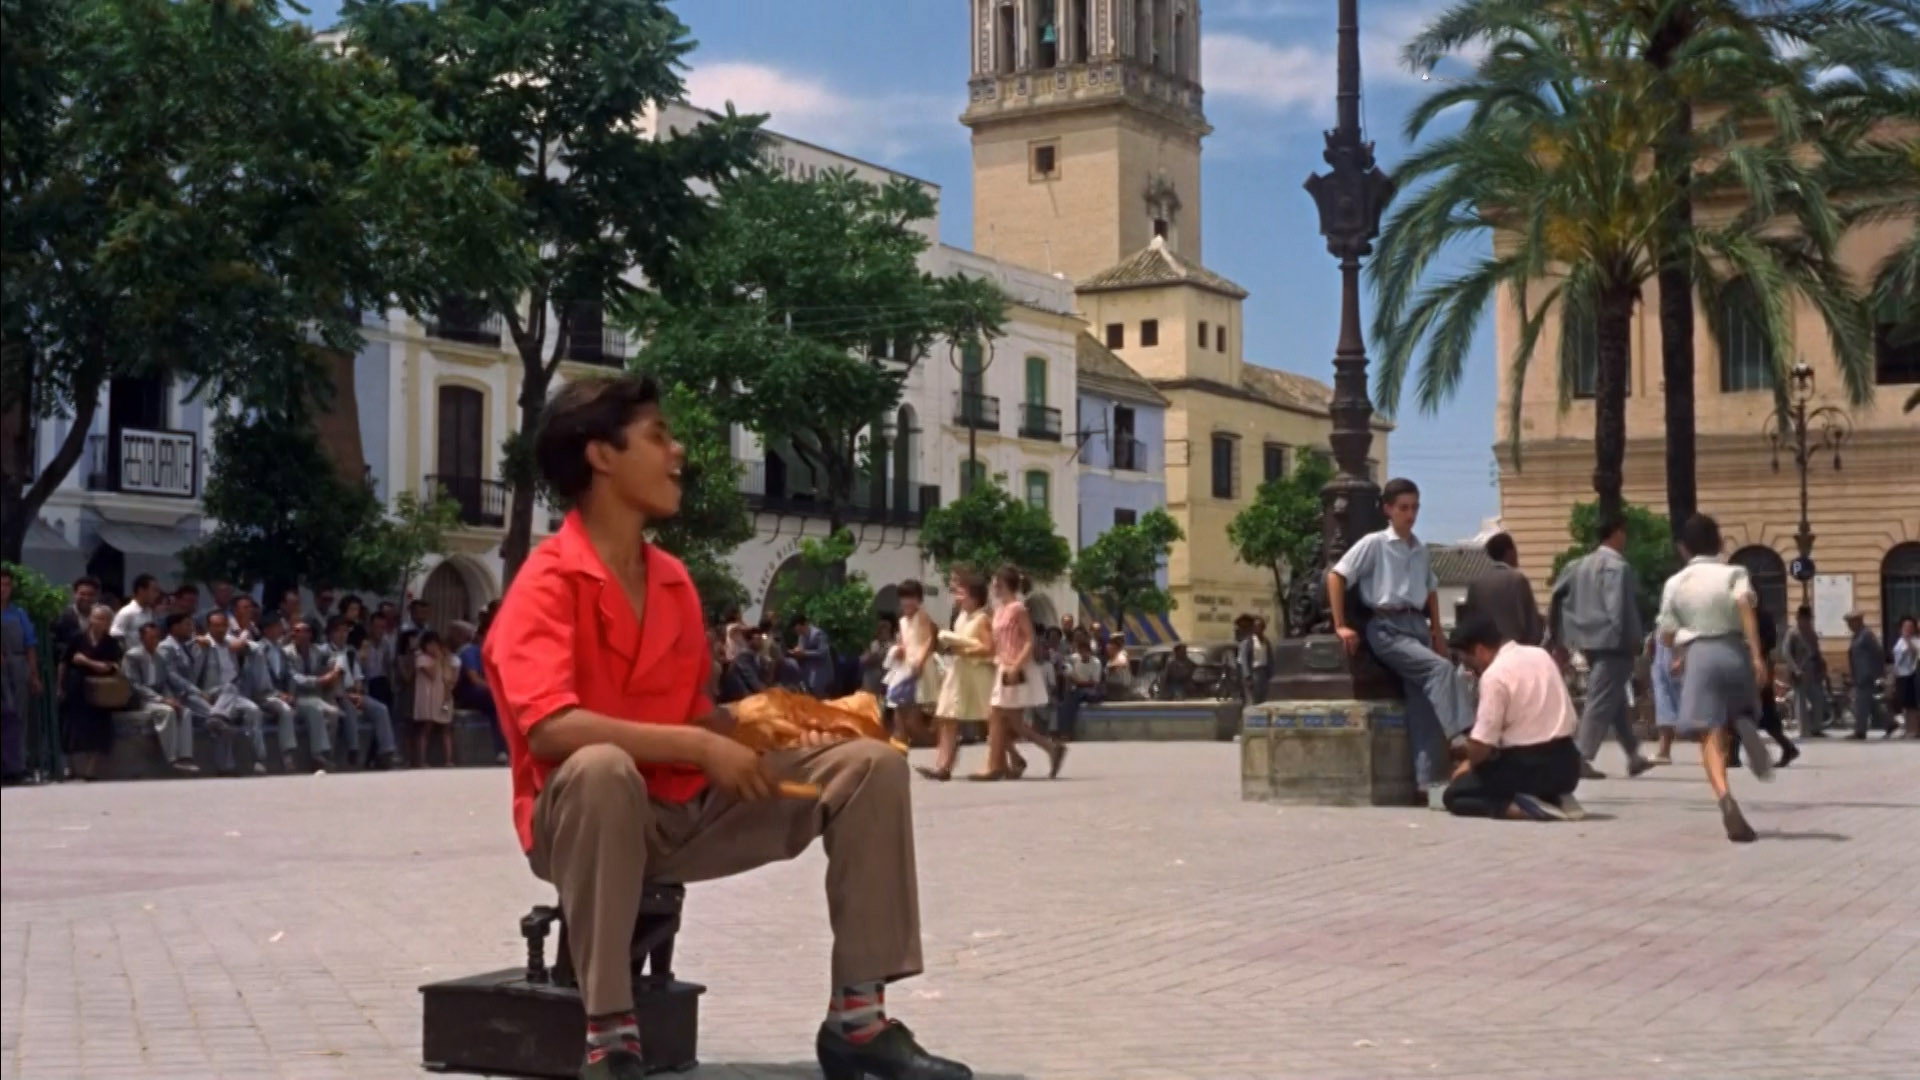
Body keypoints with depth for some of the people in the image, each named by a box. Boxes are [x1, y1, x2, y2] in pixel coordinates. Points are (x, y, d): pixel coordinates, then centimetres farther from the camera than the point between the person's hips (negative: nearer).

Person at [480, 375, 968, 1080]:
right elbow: (549, 727, -29)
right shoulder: (548, 583, -15)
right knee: (602, 767, -42)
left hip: (689, 810, 7)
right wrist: (701, 749, -28)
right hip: (590, 812, -7)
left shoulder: (675, 581, 9)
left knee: (869, 764, -4)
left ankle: (857, 1018, -6)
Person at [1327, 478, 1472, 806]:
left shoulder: (1421, 551, 17)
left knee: (1423, 704, -4)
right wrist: (1341, 625, -10)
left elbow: (1431, 589, 30)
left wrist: (1436, 630, 17)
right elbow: (1336, 576, -5)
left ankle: (1430, 781, -4)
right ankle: (1462, 734, -32)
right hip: (1387, 628, -6)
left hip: (1417, 626, 6)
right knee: (1441, 668, -28)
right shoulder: (1374, 543, -1)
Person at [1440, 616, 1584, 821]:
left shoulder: (1494, 674, -14)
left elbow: (1482, 743, -16)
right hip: (1566, 765, 8)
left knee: (1453, 795, 7)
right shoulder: (1541, 655, 10)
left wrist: (1469, 764, 8)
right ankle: (1556, 800, 8)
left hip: (1527, 766, -8)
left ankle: (1523, 807, -15)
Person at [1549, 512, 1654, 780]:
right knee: (1602, 702, -6)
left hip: (1592, 641, 9)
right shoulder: (1618, 566, -13)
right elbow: (1618, 608, -20)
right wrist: (1632, 640, -14)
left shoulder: (1581, 564, 12)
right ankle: (1581, 758, -9)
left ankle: (1633, 755, 24)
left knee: (1617, 701, 17)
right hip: (1612, 642, -9)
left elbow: (1557, 596, 11)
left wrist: (1560, 636, 14)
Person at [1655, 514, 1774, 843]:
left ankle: (1725, 797, -32)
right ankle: (1744, 726, -14)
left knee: (1711, 737, -6)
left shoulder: (1675, 582, 7)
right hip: (1734, 651, 1)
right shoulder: (1733, 573, 4)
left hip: (1699, 655, -1)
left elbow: (1668, 634, 7)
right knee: (1736, 715, 26)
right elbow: (1745, 606, -15)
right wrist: (1757, 655, -20)